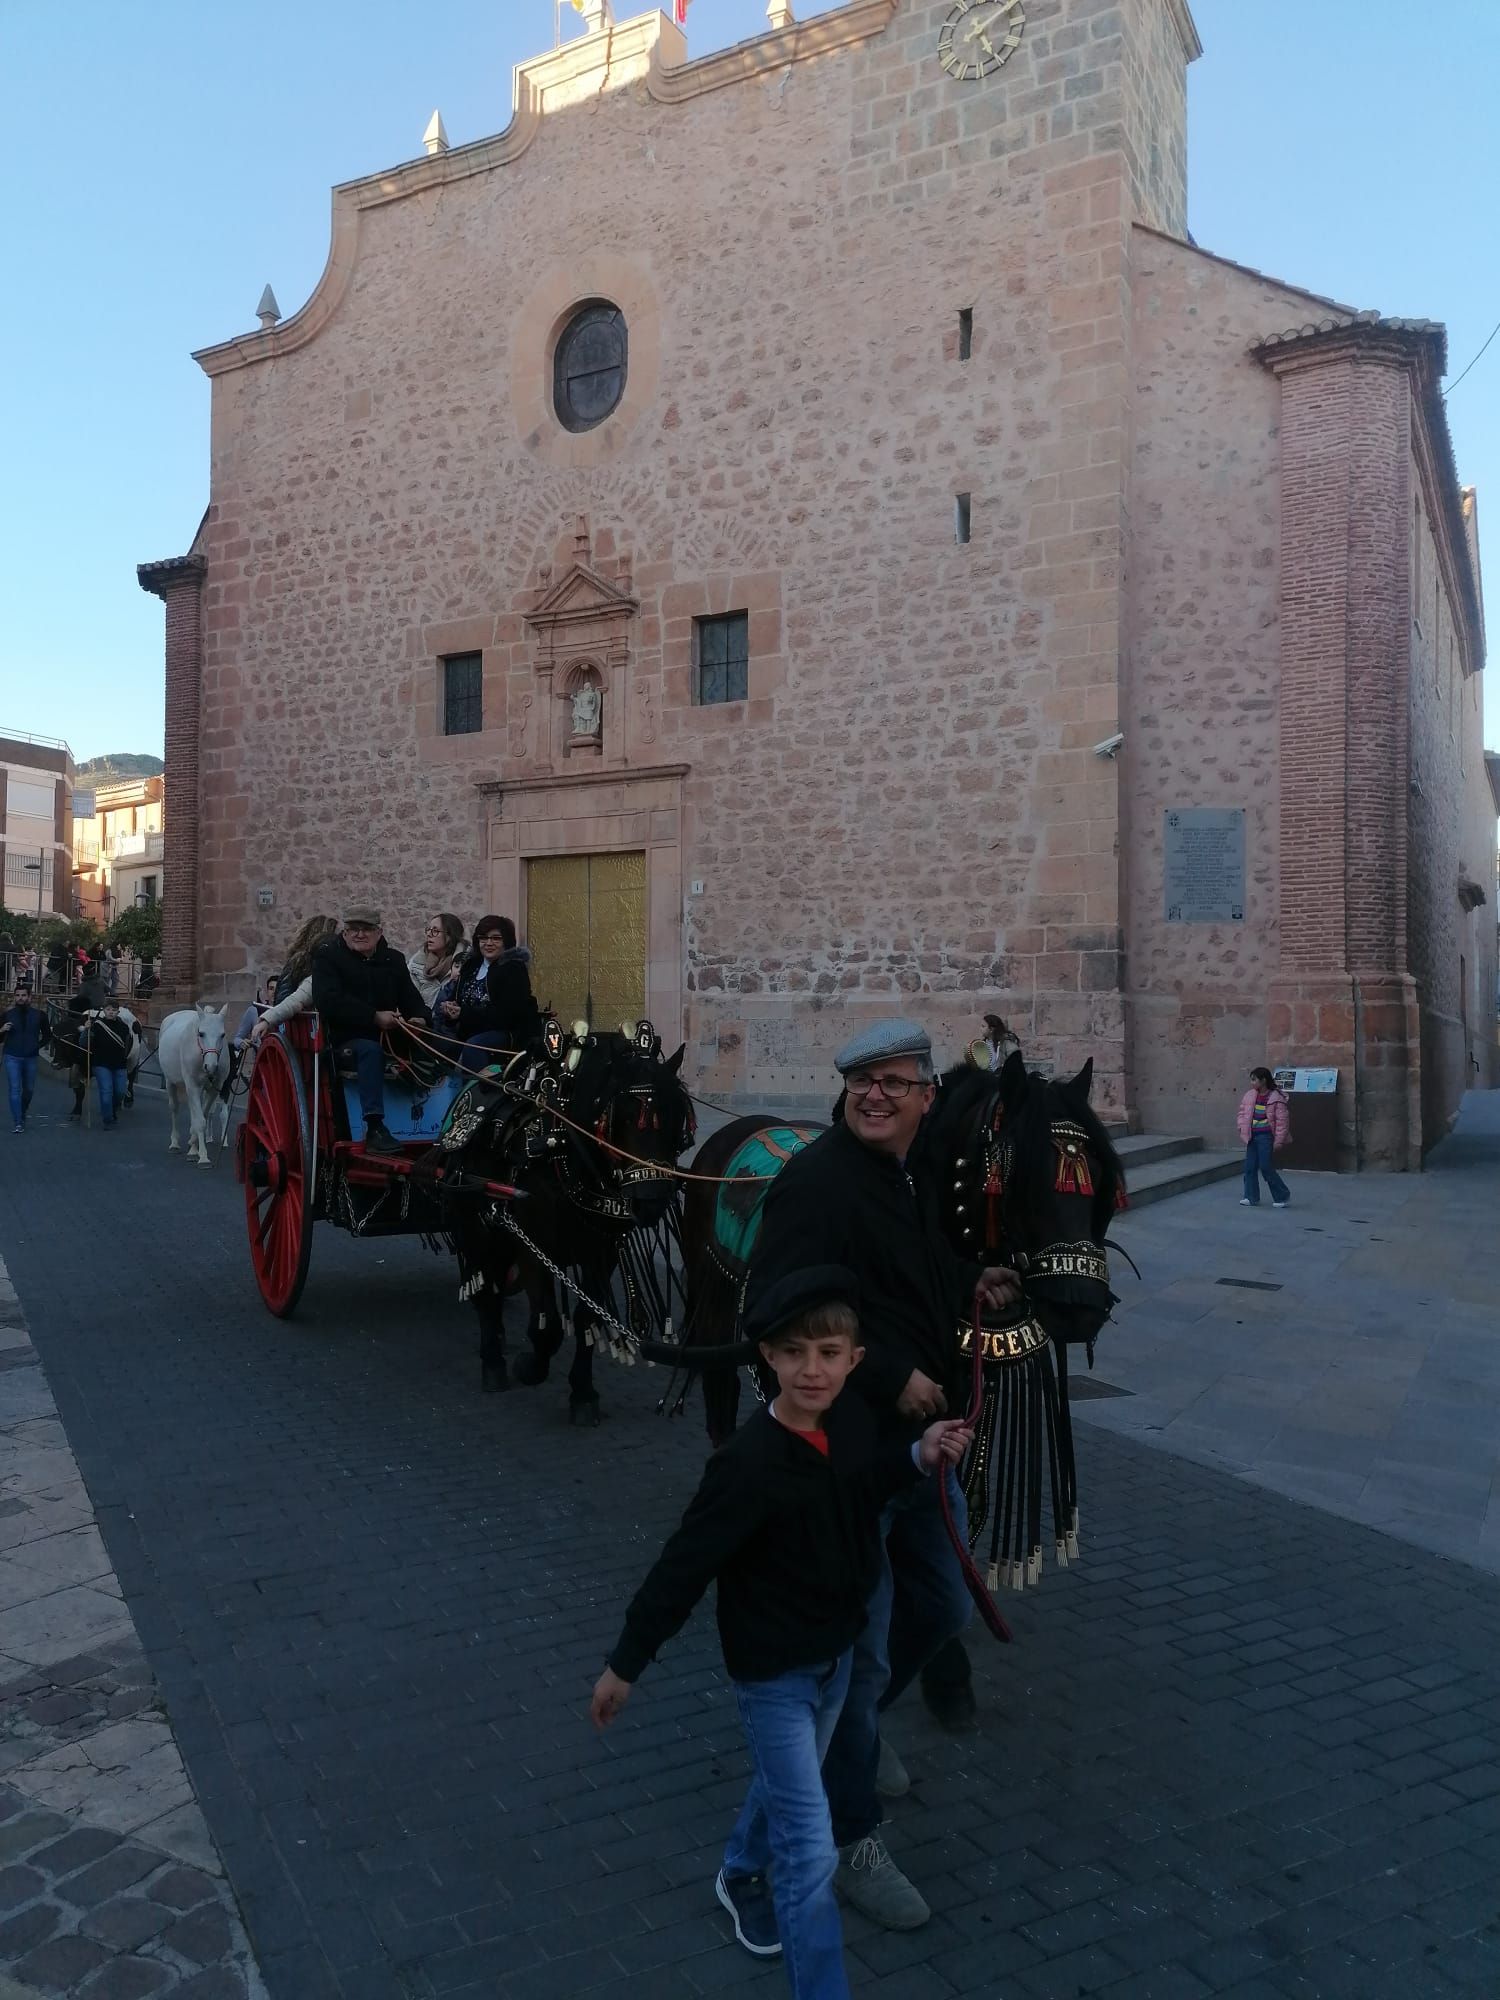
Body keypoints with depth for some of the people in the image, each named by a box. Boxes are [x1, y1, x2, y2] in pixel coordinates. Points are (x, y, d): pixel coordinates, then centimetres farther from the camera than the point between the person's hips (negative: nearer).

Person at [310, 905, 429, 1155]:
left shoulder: (393, 959, 18)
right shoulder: (328, 956, 2)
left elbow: (410, 997, 14)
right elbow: (328, 1001, -14)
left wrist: (418, 1018, -12)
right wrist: (375, 1017, -21)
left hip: (388, 1035, 5)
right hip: (346, 1038, -5)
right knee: (371, 1050, -37)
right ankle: (374, 1129, -43)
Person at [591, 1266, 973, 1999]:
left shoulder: (853, 1419, -12)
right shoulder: (749, 1463, -31)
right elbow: (684, 1565, -22)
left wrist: (919, 1456, -9)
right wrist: (625, 1663, -14)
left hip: (837, 1649, 7)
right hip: (773, 1668, -7)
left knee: (787, 1781, 29)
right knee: (812, 1852, -3)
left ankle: (741, 1876, 57)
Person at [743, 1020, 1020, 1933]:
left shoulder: (918, 1174, 5)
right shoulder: (817, 1180, -23)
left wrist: (973, 1283, 3)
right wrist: (890, 1377, -28)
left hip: (921, 1438, 9)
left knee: (942, 1605, 25)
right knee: (862, 1643, 5)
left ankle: (851, 1728, 50)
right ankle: (854, 1838, 28)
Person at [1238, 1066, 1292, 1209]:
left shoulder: (1276, 1098, -12)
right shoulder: (1249, 1095, 6)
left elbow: (1282, 1120, -12)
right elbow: (1243, 1112, 19)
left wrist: (1279, 1141, -12)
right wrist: (1242, 1127, 4)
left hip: (1266, 1137, -6)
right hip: (1252, 1136, 6)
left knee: (1265, 1167, -8)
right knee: (1250, 1167, 5)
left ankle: (1283, 1196, 8)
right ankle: (1251, 1197, 15)